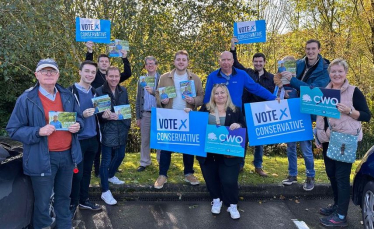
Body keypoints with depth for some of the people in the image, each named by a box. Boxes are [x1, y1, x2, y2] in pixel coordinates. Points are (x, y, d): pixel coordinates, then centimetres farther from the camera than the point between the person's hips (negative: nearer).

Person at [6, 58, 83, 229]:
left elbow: (78, 118, 17)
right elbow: (13, 130, -7)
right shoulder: (26, 99, -9)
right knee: (42, 202, 7)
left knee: (64, 196, 20)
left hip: (67, 155, 5)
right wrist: (39, 132, -23)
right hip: (42, 159, -4)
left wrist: (77, 125, -7)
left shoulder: (67, 96, 6)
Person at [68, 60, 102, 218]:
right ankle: (72, 204, 18)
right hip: (78, 139, -6)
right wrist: (82, 115, -25)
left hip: (92, 139, 6)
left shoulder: (94, 92, 10)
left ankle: (83, 200, 30)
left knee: (87, 171, 16)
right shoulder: (71, 92, -11)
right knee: (77, 173, 2)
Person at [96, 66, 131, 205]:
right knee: (106, 160, 0)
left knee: (120, 155, 20)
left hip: (122, 129, 6)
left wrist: (127, 123, 7)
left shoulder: (123, 90, 6)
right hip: (107, 130, -6)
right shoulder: (99, 91, -11)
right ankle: (105, 191, 11)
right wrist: (105, 116, -29)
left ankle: (111, 176, 48)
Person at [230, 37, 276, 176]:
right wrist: (233, 48, -12)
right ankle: (239, 164, 20)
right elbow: (235, 63, -1)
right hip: (246, 112, -1)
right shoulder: (247, 73, 4)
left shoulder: (271, 78, 5)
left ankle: (258, 166, 20)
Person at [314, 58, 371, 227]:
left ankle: (341, 216, 3)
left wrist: (349, 111, -25)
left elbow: (366, 116, -9)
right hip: (328, 140, 6)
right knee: (331, 173, 14)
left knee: (342, 175, -4)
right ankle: (337, 204, 32)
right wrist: (318, 138, 4)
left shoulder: (354, 92, -8)